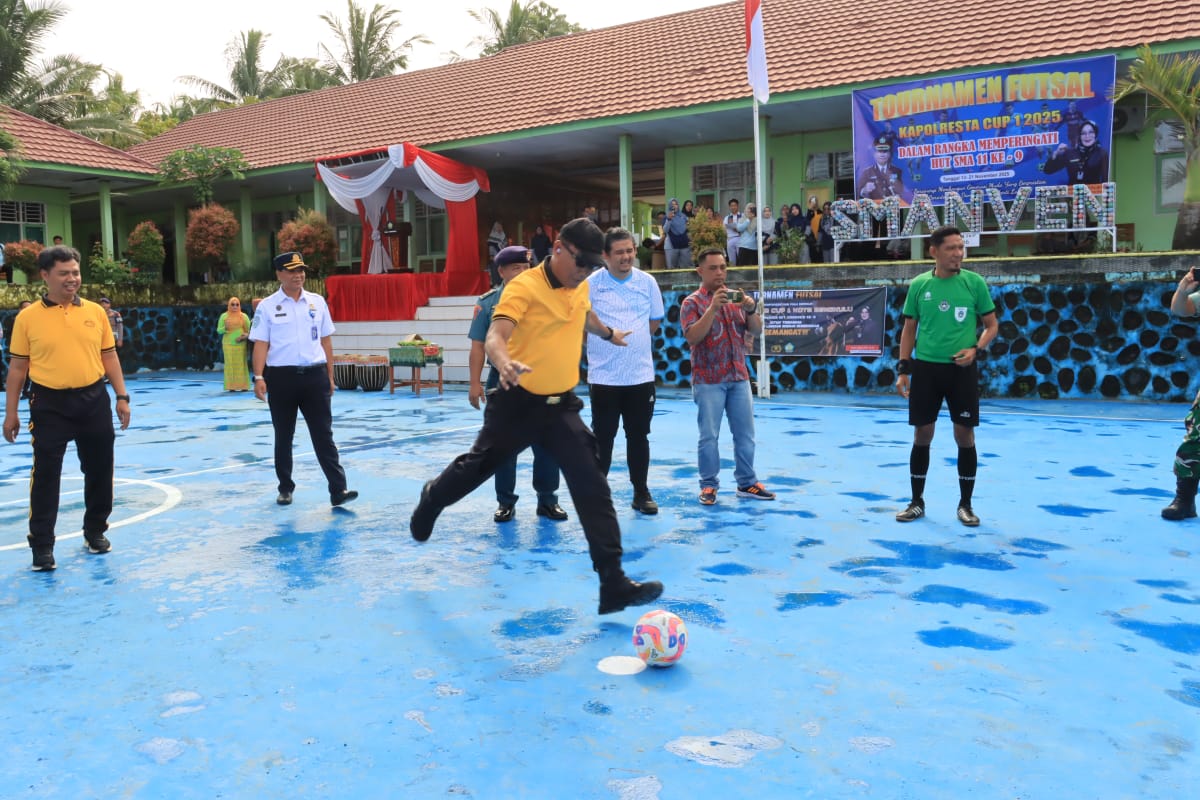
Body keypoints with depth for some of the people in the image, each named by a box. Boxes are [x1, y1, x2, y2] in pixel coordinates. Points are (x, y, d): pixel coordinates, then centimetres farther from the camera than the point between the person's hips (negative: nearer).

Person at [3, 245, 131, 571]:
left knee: (99, 470, 11)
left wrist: (122, 397, 4)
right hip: (50, 405, -2)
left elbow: (109, 357, 9)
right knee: (45, 476, 1)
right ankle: (42, 546, 11)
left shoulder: (95, 312, 3)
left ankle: (95, 531, 29)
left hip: (94, 400, 3)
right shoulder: (28, 317, -3)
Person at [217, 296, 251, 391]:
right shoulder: (224, 316, 9)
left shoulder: (244, 316, 10)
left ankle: (243, 386, -1)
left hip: (241, 344, 0)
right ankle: (231, 386, -4)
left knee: (241, 364, -2)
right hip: (228, 344, 0)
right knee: (230, 365, -4)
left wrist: (246, 336, -10)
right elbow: (219, 330, 8)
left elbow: (249, 330, 10)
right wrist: (225, 328, -12)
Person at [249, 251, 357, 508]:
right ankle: (285, 488, 24)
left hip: (315, 375, 1)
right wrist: (259, 377, -14)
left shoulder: (317, 302, 7)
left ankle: (338, 490, -6)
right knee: (283, 437, 11)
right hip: (281, 377, -1)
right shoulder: (267, 306, -1)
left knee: (324, 435, -3)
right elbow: (261, 343, -4)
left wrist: (330, 377, 11)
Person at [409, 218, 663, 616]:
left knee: (592, 486, -8)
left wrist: (609, 333, 45)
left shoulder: (581, 286, 5)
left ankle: (613, 584, -7)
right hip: (519, 401, -4)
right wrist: (505, 363, -52)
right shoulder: (524, 286, -17)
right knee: (477, 466, 14)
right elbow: (496, 335, -31)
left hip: (562, 403, 5)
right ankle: (430, 501, 49)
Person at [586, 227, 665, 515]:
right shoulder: (591, 284, -8)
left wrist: (633, 340, 8)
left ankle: (641, 493, 22)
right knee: (603, 437, 4)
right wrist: (607, 339, 2)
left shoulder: (648, 282, 2)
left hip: (641, 375, 3)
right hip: (603, 376, -2)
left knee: (639, 436, 11)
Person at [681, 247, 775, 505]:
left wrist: (751, 309, -14)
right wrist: (713, 308, -24)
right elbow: (692, 337, -17)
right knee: (709, 436, 0)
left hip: (739, 377, 5)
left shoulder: (736, 298, 10)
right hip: (708, 380, -5)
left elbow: (757, 330, 6)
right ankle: (709, 485, 10)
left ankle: (747, 483, 19)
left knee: (745, 434, 9)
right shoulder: (692, 302, -4)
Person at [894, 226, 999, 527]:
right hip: (925, 368, 1)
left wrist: (975, 349, -13)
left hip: (962, 369, -1)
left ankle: (965, 504, 17)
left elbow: (992, 325, 5)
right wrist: (903, 369, 1)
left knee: (965, 436, 2)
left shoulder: (975, 282, -1)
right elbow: (909, 329, 8)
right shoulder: (918, 285, 2)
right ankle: (917, 502, 19)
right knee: (922, 436, 6)